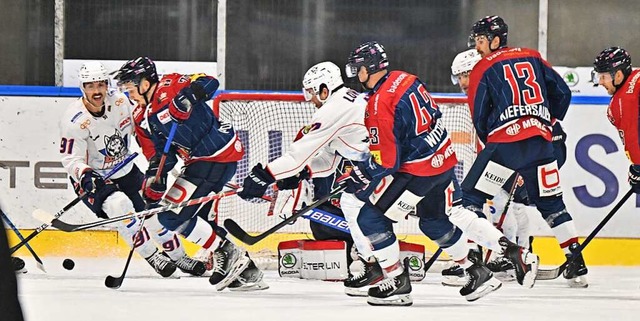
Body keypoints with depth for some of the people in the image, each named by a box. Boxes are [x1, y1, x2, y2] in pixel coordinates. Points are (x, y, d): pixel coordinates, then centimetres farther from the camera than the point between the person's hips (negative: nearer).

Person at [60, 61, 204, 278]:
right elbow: (71, 159, -21)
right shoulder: (74, 120, -23)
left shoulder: (120, 102, -11)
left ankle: (178, 257, 28)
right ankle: (152, 257, -18)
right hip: (93, 178, -5)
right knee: (119, 205, -30)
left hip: (125, 171, 5)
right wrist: (86, 177, -38)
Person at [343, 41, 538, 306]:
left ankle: (398, 283, 4)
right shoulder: (406, 79, 5)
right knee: (435, 220, 25)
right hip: (444, 159, 9)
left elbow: (387, 161, -19)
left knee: (371, 219, -1)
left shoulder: (379, 105, -20)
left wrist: (361, 175, -3)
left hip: (418, 171, -9)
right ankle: (514, 253, 26)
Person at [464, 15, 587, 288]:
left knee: (472, 195, 3)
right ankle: (577, 264, 8)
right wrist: (550, 122, 29)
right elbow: (562, 93, 16)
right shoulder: (533, 58, 16)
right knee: (551, 203, 15)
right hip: (540, 141, 5)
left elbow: (479, 117, 5)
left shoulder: (484, 69, 4)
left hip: (505, 140, -5)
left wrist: (490, 142, 21)